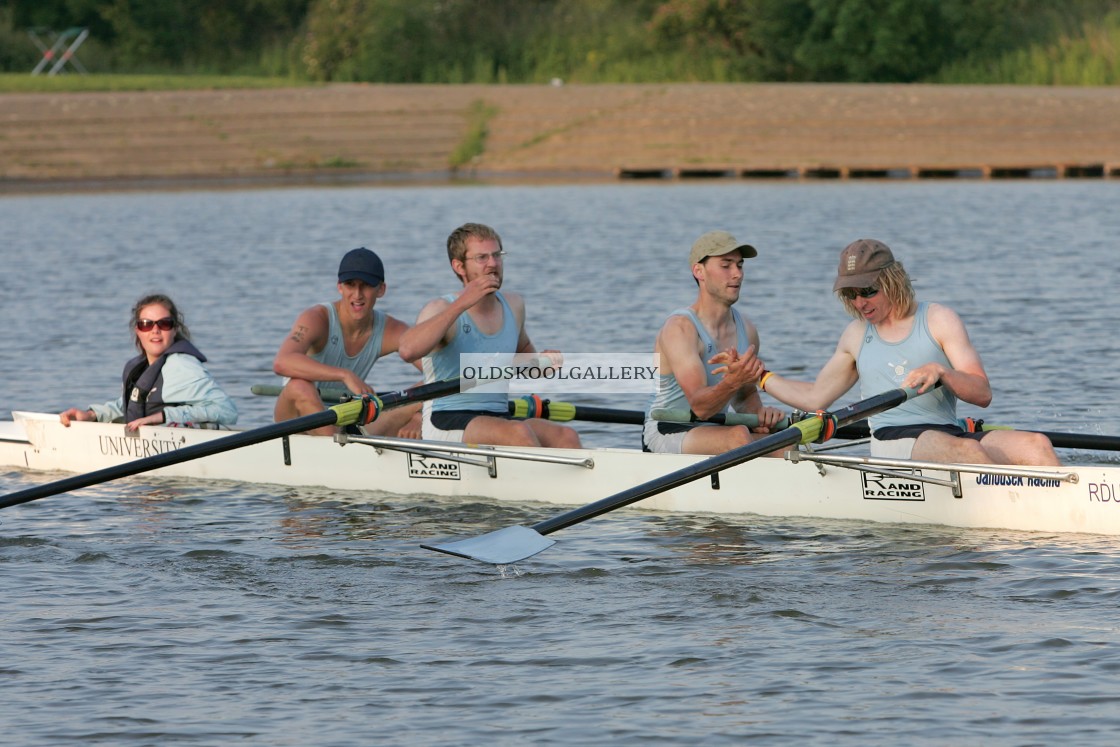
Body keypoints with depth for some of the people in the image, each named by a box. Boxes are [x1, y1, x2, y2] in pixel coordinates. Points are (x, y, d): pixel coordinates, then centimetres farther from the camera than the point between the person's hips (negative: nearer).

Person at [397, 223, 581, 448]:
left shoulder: (514, 306, 12)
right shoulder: (441, 309, -7)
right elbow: (408, 350, -29)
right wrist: (461, 304, -25)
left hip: (498, 419, 6)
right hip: (447, 422, -6)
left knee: (567, 437, -21)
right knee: (519, 432, -33)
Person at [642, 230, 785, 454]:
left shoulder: (746, 330, 7)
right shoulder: (679, 328, -16)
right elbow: (699, 407, -25)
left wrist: (759, 414, -3)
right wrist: (731, 383, -45)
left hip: (713, 432, 7)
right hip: (666, 434, -7)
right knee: (738, 436, -33)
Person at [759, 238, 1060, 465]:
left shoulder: (939, 320, 10)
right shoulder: (855, 336, 22)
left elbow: (982, 394, 0)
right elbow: (815, 397, 33)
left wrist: (941, 372, -19)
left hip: (949, 434, 1)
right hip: (893, 441, -1)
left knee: (1036, 445, -28)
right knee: (967, 450, -36)